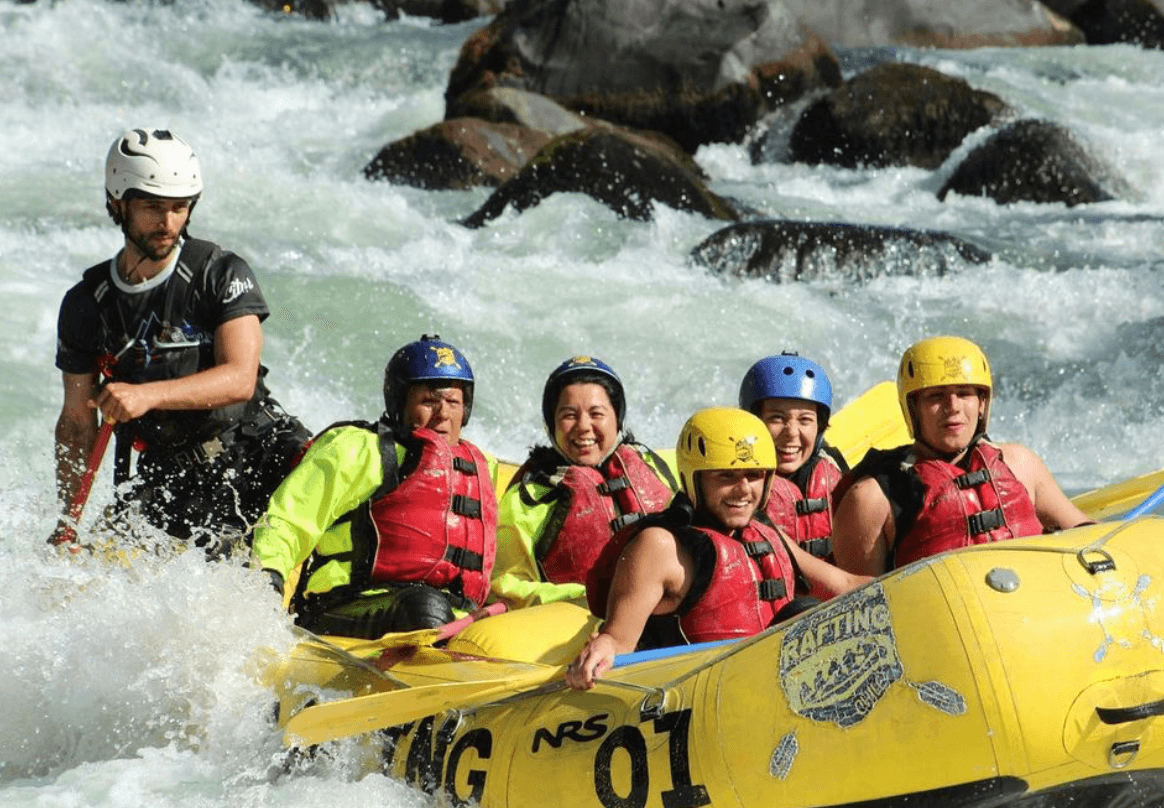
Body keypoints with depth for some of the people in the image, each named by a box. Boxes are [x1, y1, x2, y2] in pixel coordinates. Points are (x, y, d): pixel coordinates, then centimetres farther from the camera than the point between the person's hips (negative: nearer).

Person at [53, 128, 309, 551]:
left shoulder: (222, 273, -5)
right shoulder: (86, 305, 4)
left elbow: (240, 379, -17)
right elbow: (77, 421, 11)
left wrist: (148, 394, -31)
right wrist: (67, 522, 4)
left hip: (256, 451, -3)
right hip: (169, 477, 3)